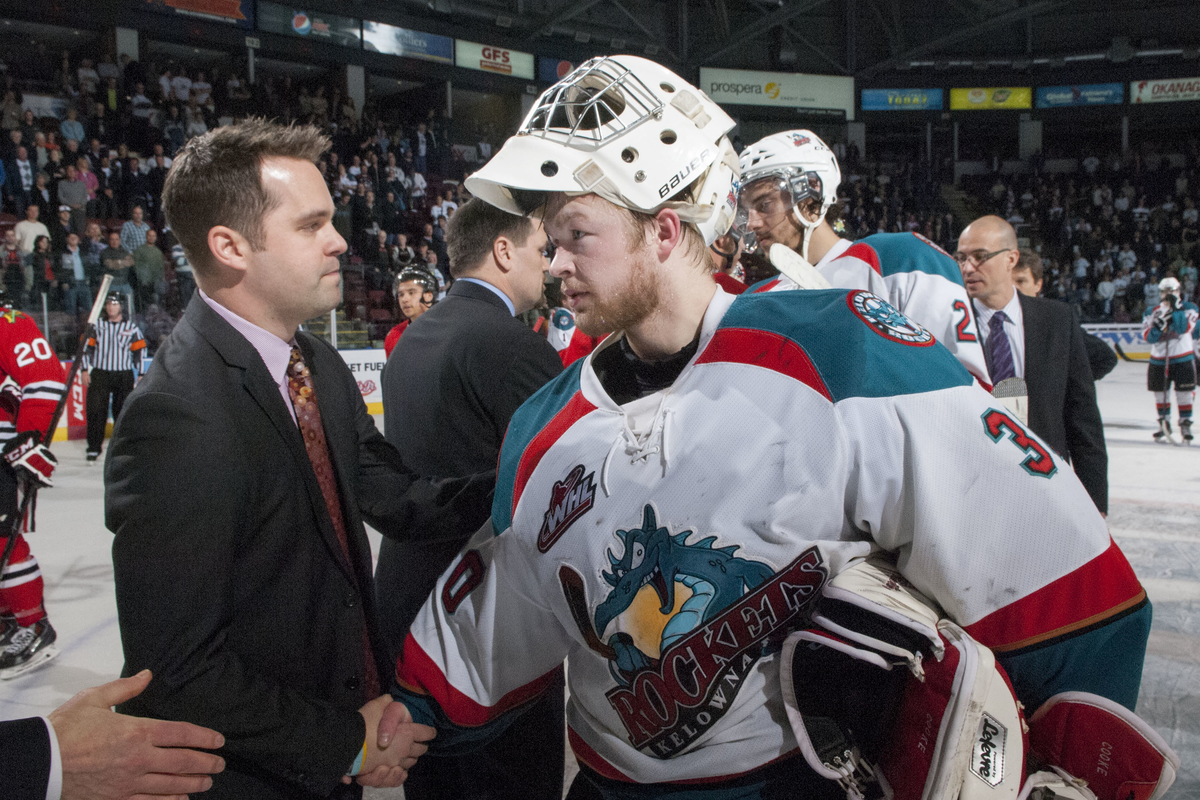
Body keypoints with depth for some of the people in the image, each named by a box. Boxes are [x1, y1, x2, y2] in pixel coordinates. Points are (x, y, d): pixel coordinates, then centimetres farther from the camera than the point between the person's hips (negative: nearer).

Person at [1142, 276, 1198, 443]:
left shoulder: (1188, 308, -1)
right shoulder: (1151, 312, 5)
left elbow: (1184, 328, -19)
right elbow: (1148, 336, -6)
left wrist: (1175, 309, -24)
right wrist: (1159, 325, -23)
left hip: (1183, 359, -2)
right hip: (1159, 359, 2)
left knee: (1184, 393, -1)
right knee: (1160, 393, 8)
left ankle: (1185, 425, 12)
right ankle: (1164, 425, 21)